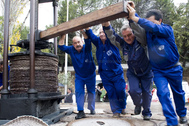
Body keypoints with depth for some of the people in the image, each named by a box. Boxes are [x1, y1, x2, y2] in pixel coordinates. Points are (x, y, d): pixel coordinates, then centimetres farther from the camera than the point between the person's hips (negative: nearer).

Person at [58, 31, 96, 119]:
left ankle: (92, 109, 30)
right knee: (79, 92, -8)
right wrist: (62, 36, -21)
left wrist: (83, 32, -47)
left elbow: (88, 41, -36)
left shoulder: (86, 48, -17)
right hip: (79, 76, 2)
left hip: (90, 75, -2)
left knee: (91, 92, 11)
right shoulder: (71, 50, -8)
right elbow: (61, 47, -11)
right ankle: (81, 111, -6)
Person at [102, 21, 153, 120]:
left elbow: (140, 31, -39)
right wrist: (107, 24, -34)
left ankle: (147, 113, 25)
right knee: (134, 91, -14)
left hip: (146, 72, -2)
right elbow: (112, 37, -18)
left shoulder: (140, 40, -20)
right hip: (132, 73, 2)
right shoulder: (122, 44, -9)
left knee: (146, 92, 3)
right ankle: (138, 105, 20)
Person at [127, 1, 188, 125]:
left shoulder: (167, 29, -20)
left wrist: (135, 18, -47)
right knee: (163, 94, -10)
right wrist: (132, 12, -34)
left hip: (174, 69, -2)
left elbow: (153, 27, -38)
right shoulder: (147, 32, -8)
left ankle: (182, 114, 42)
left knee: (178, 93, 16)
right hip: (158, 70, 2)